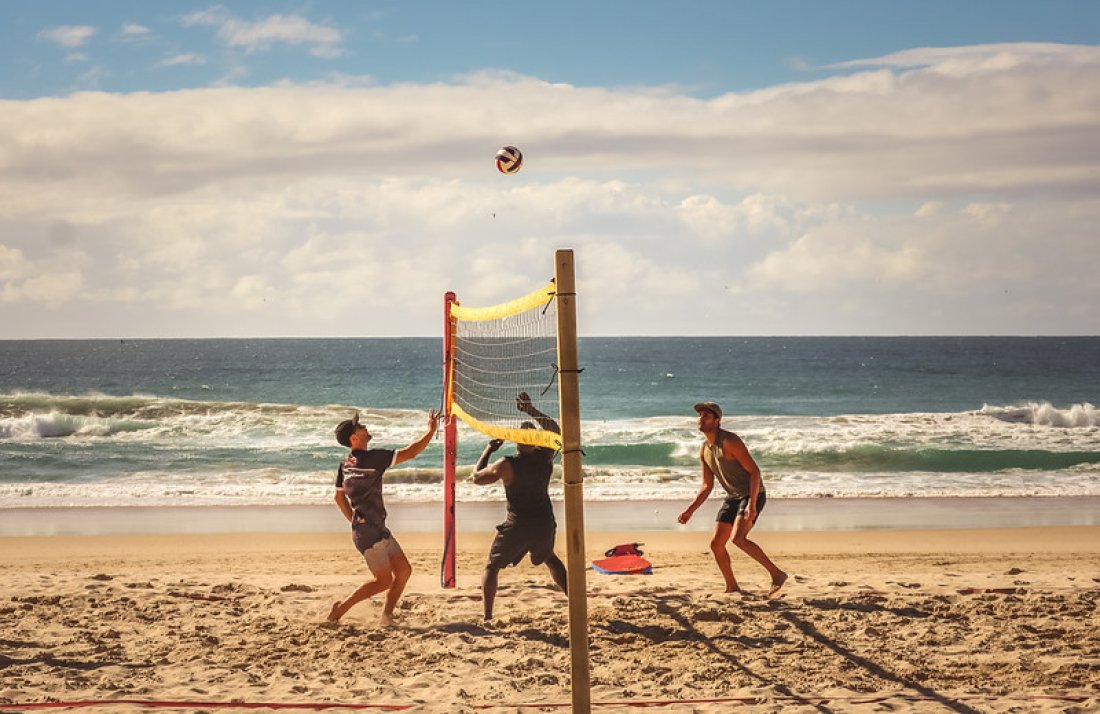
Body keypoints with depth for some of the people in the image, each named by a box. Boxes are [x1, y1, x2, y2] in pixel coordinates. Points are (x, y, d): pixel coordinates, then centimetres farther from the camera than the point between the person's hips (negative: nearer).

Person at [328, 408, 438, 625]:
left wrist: (355, 521, 20)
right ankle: (341, 607, 4)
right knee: (384, 581, -4)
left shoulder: (345, 463, 9)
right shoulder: (372, 457, -17)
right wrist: (431, 430, -5)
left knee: (404, 570, 10)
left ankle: (387, 616, 14)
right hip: (369, 531, -9)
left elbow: (339, 497, 17)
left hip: (378, 528, 9)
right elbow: (410, 453, -15)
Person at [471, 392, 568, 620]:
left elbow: (477, 477, -1)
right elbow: (555, 430, 14)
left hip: (517, 526, -4)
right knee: (550, 559, 32)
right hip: (544, 523, 4)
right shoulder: (545, 457, -4)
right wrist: (531, 411, 15)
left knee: (492, 567, 10)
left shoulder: (507, 465, -15)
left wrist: (488, 451, 8)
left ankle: (487, 617, -1)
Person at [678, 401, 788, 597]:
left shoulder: (730, 441, -19)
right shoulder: (704, 450, 7)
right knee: (716, 544, 4)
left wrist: (752, 503, -29)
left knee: (738, 538, -27)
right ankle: (732, 587, 20)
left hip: (752, 495, -9)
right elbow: (707, 486, 15)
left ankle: (777, 574, -19)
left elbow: (754, 471, -21)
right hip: (733, 497, 9)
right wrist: (690, 511, 7)